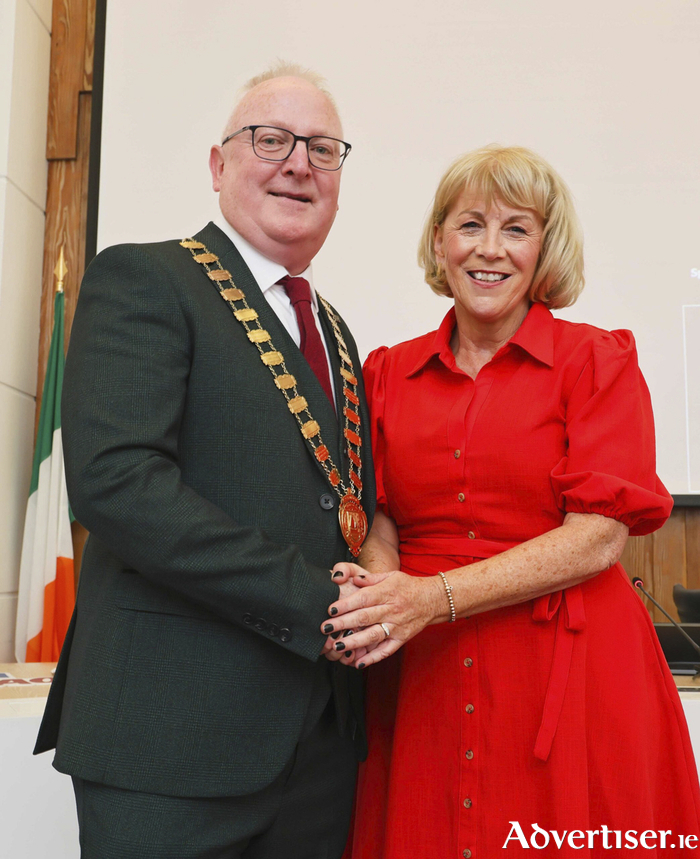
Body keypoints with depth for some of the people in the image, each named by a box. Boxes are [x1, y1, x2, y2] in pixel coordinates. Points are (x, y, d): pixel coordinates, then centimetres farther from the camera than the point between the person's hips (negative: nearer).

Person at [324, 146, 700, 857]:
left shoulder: (598, 361, -2)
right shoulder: (388, 372, 8)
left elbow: (598, 537, -11)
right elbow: (380, 521, 7)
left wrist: (434, 597, -19)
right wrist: (377, 590, -16)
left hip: (568, 680, -2)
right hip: (420, 681, 3)